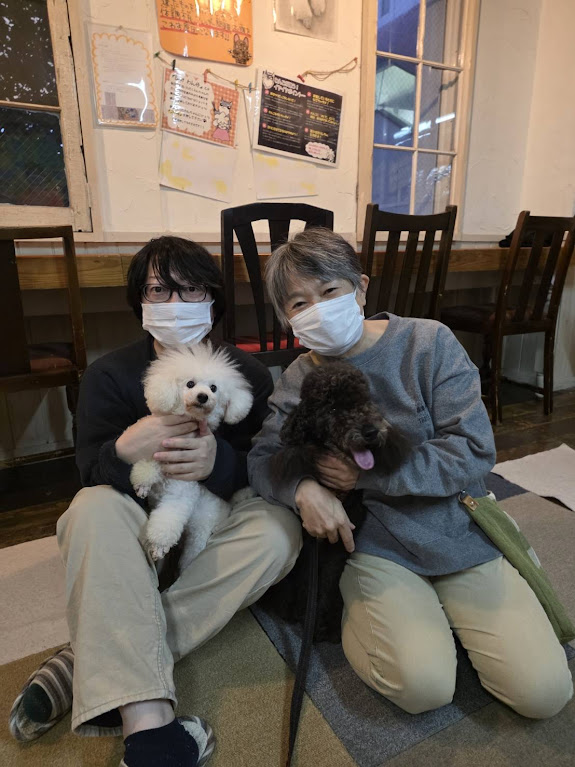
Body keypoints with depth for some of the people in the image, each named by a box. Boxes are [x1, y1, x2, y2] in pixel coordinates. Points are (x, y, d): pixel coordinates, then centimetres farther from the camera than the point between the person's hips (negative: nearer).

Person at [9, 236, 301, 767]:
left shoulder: (249, 374, -3)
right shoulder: (110, 375, -2)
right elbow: (90, 471, -9)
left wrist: (221, 462, -30)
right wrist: (124, 450, -34)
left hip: (216, 528, 1)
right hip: (137, 534, 0)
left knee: (279, 529, -29)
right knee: (94, 507, -31)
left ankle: (85, 666, -28)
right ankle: (144, 719, -37)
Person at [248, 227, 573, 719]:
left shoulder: (428, 342, -10)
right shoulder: (299, 381, -2)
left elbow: (474, 451, -14)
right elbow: (261, 458, 1)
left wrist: (367, 474, -19)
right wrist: (302, 488, -22)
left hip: (462, 532, 1)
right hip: (376, 544, 0)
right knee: (423, 685, -20)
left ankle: (440, 608, 18)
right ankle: (359, 608, 9)